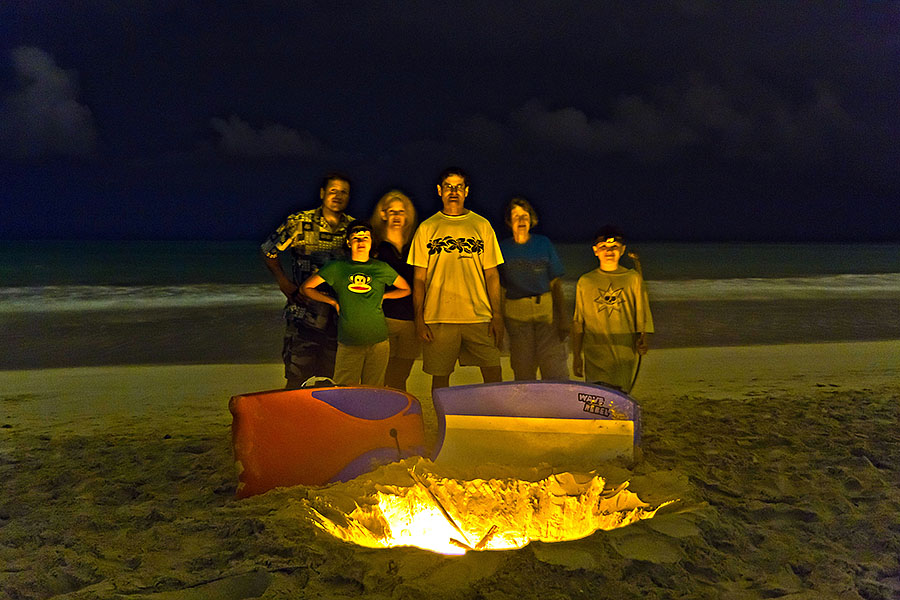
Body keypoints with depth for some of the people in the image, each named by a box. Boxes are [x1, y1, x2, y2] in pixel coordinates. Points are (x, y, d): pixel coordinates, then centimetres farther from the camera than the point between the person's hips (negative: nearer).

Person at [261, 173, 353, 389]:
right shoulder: (298, 223, -3)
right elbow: (269, 250, 7)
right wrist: (284, 282, -3)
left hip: (338, 317, 3)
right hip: (304, 313, -3)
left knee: (331, 380, 10)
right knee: (298, 379, 1)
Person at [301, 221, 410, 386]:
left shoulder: (382, 268, 8)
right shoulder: (337, 268, 4)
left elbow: (406, 289, 21)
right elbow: (306, 287, 12)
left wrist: (383, 296, 8)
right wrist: (333, 301, 3)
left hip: (378, 341, 1)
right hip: (348, 343, -1)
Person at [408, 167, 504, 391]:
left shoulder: (482, 226, 9)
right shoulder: (426, 228, 7)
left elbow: (491, 274, 9)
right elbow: (419, 278, 6)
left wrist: (497, 316, 2)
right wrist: (419, 318, -1)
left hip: (479, 316, 1)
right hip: (438, 318, 0)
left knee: (493, 375, -2)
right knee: (440, 376, 4)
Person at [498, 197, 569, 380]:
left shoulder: (543, 244, 6)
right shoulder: (502, 248, 6)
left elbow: (556, 284, 5)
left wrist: (562, 317, -2)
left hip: (547, 310, 0)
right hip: (515, 313, 0)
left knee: (555, 371, -7)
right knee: (523, 372, 1)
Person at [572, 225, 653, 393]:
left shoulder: (633, 279, 6)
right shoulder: (585, 282, 6)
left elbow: (642, 316, 8)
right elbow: (578, 322, 10)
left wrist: (642, 338, -10)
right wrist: (576, 355, 9)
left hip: (625, 356, 0)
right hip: (595, 356, 0)